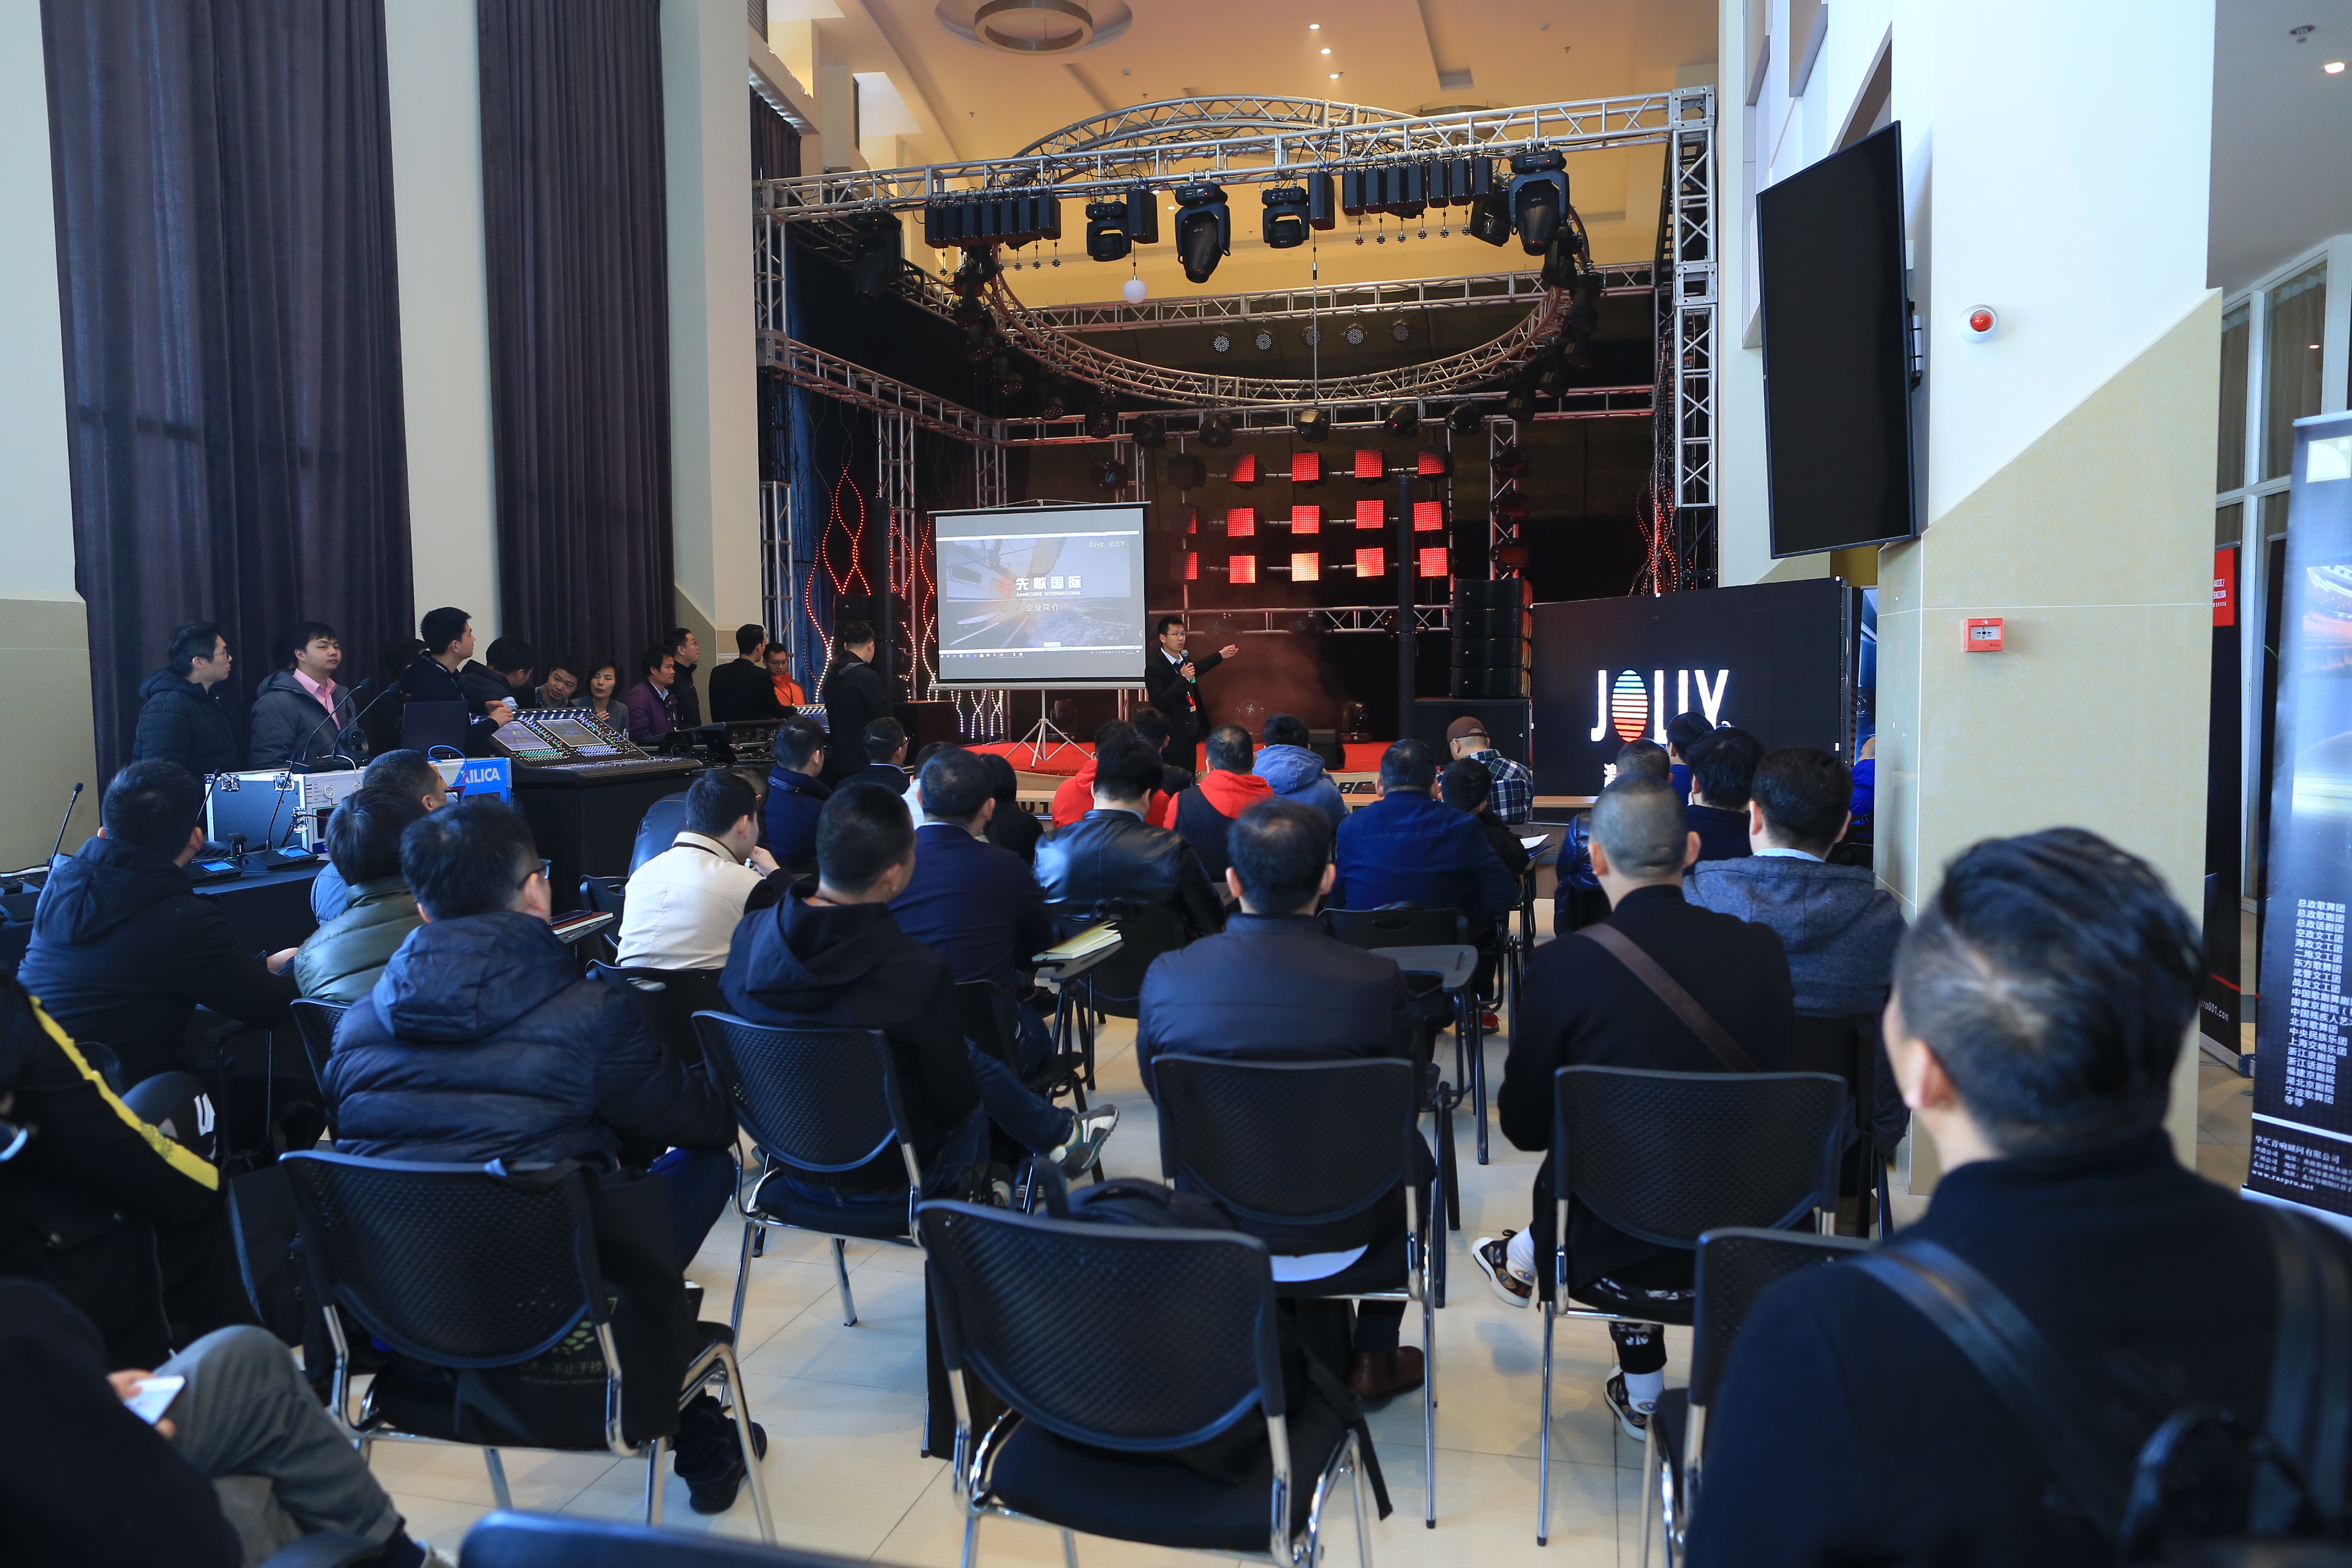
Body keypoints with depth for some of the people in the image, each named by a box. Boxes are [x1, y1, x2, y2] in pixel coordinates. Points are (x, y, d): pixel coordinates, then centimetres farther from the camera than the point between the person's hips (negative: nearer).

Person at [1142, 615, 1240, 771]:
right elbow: (1159, 702, -25)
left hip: (1189, 734, 8)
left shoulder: (1184, 658, 6)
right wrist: (1183, 678, -28)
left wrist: (1220, 655, 36)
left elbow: (1196, 669, 30)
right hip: (1171, 739, -8)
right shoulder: (1154, 666, -18)